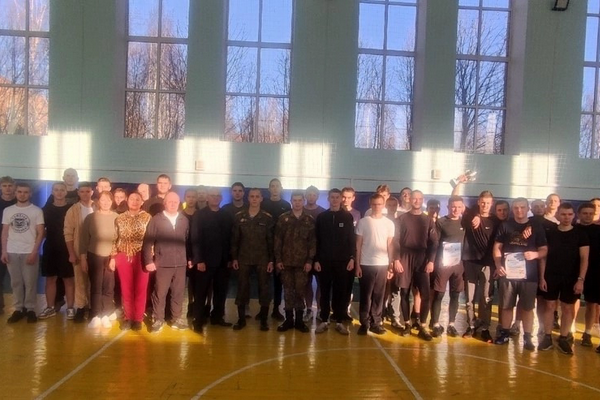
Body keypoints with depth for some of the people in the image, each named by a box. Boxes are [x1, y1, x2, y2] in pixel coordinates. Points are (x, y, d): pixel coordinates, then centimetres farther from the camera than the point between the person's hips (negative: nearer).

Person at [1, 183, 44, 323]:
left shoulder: (36, 211, 0)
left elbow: (40, 233, -2)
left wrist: (34, 252, -9)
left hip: (29, 252, -3)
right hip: (12, 252, 3)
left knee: (30, 282, 0)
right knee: (16, 282, 6)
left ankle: (30, 309, 9)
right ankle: (19, 309, 15)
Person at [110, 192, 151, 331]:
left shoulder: (147, 217, -1)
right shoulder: (120, 218, 6)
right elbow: (116, 239, 9)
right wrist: (113, 257, 5)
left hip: (141, 257, -2)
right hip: (123, 257, 2)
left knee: (140, 289, 3)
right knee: (126, 289, 8)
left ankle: (138, 319, 15)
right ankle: (128, 318, 21)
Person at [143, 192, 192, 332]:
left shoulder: (184, 220, 7)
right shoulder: (156, 220, -1)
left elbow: (188, 241, 10)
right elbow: (148, 242, -2)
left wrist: (190, 258, 7)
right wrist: (148, 261, -7)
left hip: (181, 263, 3)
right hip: (162, 264, -2)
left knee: (178, 293, 9)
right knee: (160, 293, 4)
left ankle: (176, 319, 21)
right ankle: (158, 320, 17)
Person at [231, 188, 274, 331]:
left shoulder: (267, 217, 0)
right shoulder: (239, 216, 3)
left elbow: (271, 240, 0)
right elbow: (235, 239, 5)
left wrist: (271, 260, -4)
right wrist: (234, 258, 0)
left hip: (262, 259, -1)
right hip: (243, 258, 1)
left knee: (264, 288, 2)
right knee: (242, 288, 4)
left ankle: (264, 319, 14)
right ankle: (241, 319, 16)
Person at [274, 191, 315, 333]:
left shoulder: (310, 220, 4)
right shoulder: (283, 218, 4)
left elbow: (313, 242, 2)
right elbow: (278, 240, 3)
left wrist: (310, 260, -4)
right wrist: (278, 259, -3)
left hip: (302, 262, 0)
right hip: (286, 261, 0)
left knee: (300, 291, 3)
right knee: (288, 291, 6)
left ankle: (299, 320, 13)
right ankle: (288, 320, 15)